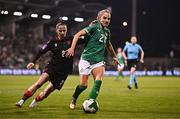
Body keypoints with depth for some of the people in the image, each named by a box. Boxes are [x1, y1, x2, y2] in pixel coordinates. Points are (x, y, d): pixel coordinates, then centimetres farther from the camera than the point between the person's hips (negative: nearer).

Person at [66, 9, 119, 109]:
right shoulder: (94, 27, -7)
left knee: (99, 80, -21)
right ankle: (74, 99, 26)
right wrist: (72, 48, -28)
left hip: (99, 60, 5)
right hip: (87, 59, -5)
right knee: (83, 85, -4)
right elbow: (78, 35, -16)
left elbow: (108, 45, 33)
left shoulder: (107, 31, 13)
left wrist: (114, 57, 40)